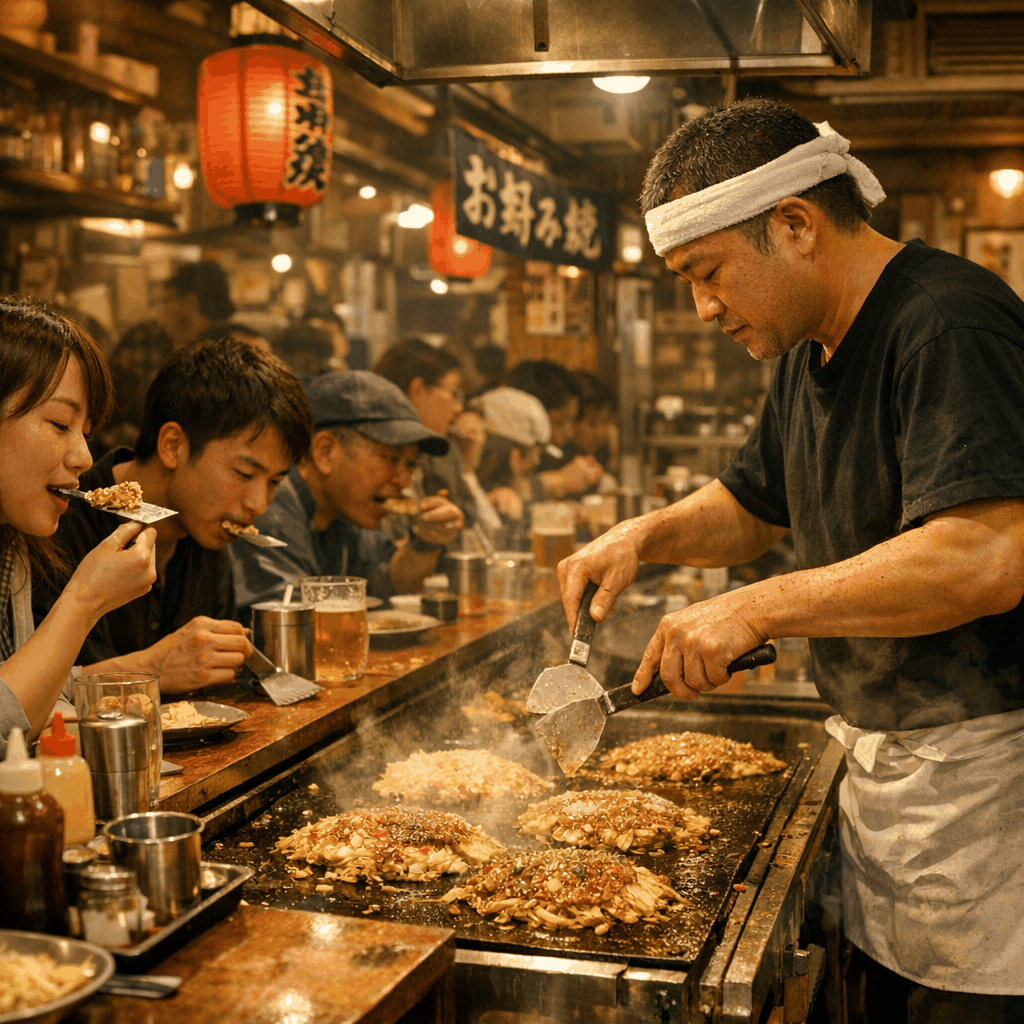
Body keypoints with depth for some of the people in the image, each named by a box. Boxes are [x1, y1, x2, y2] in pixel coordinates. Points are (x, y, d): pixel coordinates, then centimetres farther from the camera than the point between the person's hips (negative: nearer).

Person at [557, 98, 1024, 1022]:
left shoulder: (950, 323, -20)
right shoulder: (811, 351, 11)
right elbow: (755, 506, 23)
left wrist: (759, 609, -26)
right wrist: (648, 535, 2)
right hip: (881, 752, 9)